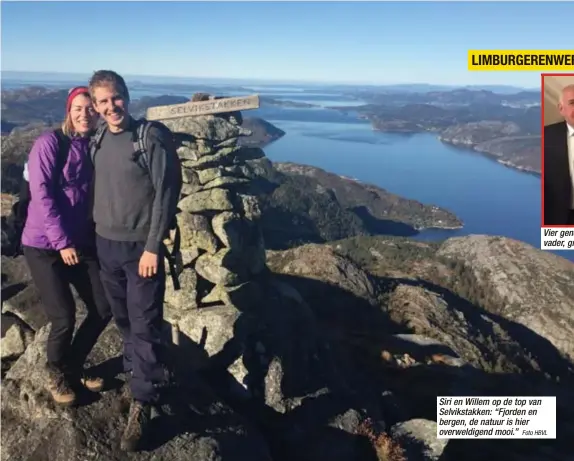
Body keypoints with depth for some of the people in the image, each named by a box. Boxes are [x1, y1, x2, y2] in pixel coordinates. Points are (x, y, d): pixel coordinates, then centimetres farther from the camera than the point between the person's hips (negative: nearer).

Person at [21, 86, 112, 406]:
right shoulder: (50, 142, -8)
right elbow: (41, 193, -15)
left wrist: (95, 237, 0)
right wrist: (62, 242, -17)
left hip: (83, 243, 6)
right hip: (44, 245, -5)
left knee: (104, 308, 5)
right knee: (64, 317, -5)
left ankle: (75, 366, 28)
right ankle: (57, 375, 23)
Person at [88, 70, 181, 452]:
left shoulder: (153, 137, -11)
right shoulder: (97, 140, 7)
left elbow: (166, 194, -13)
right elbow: (97, 188, 15)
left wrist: (153, 247, -16)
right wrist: (96, 230, 12)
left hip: (141, 246, -5)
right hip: (105, 244, 6)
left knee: (145, 325, -2)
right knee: (123, 319, 16)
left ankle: (142, 404, 7)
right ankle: (138, 368, 36)